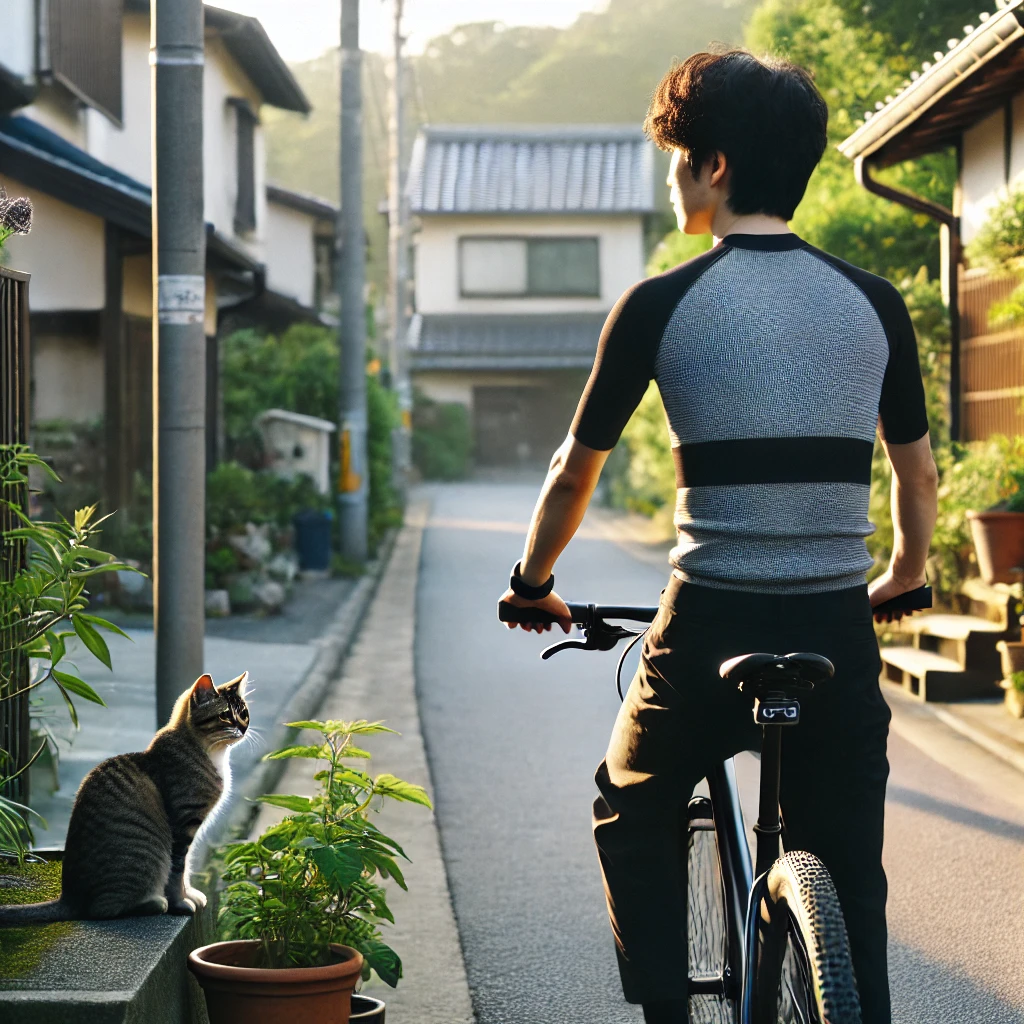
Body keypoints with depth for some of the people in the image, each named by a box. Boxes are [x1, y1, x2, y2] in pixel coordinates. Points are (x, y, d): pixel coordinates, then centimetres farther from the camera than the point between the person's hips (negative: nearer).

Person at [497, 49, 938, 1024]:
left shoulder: (662, 305, -4)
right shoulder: (874, 304, 6)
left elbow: (574, 473, 4)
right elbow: (918, 473, 16)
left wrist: (531, 584, 21)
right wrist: (903, 576, 35)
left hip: (711, 626, -2)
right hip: (838, 632, 3)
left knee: (632, 816, 23)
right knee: (848, 872, 14)